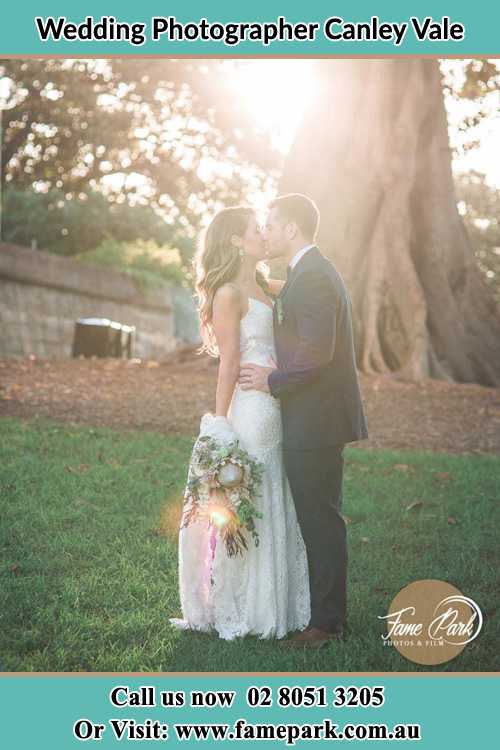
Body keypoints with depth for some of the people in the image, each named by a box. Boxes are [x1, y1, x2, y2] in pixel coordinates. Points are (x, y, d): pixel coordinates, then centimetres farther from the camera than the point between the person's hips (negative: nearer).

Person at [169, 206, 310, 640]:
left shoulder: (265, 288, 14)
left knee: (276, 509, 13)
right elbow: (229, 364, -12)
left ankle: (272, 603, 24)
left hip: (276, 408, 8)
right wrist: (221, 423, -11)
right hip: (251, 408, -8)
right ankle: (241, 611, 12)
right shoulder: (229, 294, -9)